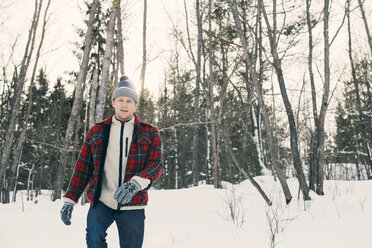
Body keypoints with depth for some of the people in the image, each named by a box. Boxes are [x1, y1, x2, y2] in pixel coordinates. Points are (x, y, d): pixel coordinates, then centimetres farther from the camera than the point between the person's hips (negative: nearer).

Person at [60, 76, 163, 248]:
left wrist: (136, 183, -26)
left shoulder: (149, 133, 6)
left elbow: (156, 164, -6)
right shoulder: (96, 131, 11)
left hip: (132, 205, 0)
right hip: (101, 202, 1)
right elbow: (83, 167, 12)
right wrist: (70, 199, 5)